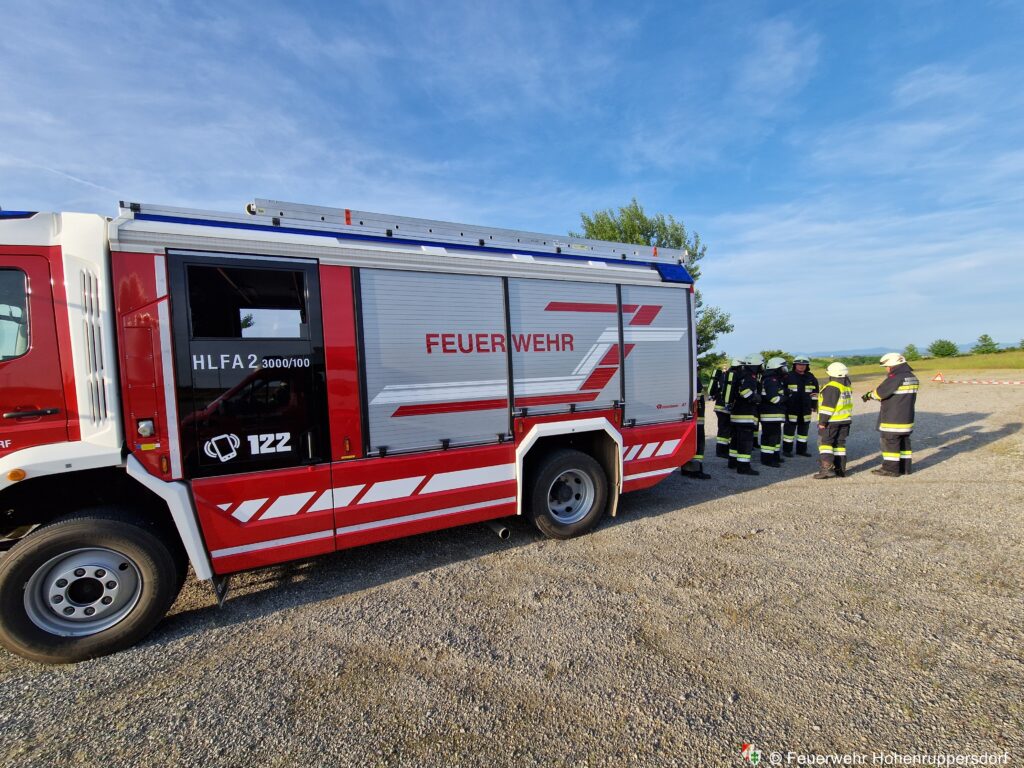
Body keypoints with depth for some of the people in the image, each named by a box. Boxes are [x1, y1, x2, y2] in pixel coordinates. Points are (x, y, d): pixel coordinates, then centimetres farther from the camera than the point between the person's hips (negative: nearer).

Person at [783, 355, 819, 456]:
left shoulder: (811, 378, 9)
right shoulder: (788, 376, -3)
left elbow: (815, 392, 16)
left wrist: (814, 405, 13)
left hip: (806, 408, 4)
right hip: (791, 408, -4)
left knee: (804, 429, 11)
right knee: (790, 428, -2)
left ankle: (802, 449, 21)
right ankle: (787, 450, 6)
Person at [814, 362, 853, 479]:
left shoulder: (832, 387, -17)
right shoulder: (847, 387, 13)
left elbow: (828, 406, -19)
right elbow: (846, 405, 22)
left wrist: (822, 421, -17)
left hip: (831, 421, -8)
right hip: (845, 420, 8)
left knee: (824, 443, -4)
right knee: (840, 444, 12)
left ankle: (827, 468, -13)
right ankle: (840, 469, 15)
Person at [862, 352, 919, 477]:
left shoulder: (895, 378, -19)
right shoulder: (913, 378, 11)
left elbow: (880, 392, -18)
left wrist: (869, 395, 2)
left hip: (893, 419, -9)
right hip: (907, 417, 9)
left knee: (890, 442, -1)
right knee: (904, 442, 16)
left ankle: (891, 469, 3)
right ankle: (905, 467, 23)